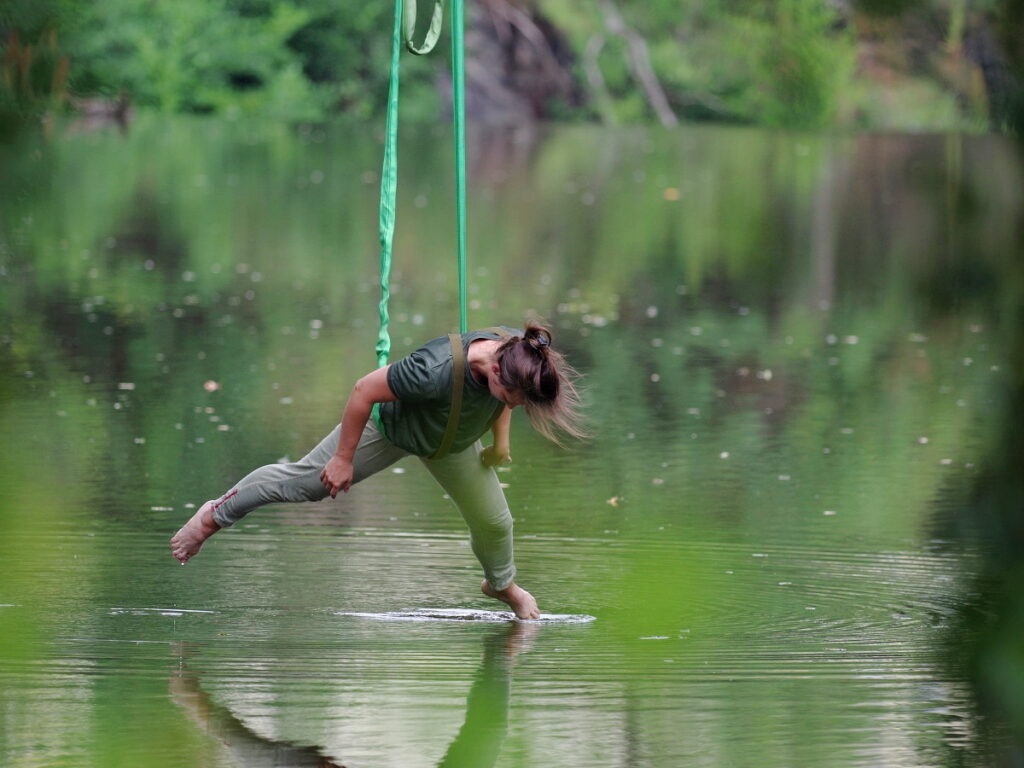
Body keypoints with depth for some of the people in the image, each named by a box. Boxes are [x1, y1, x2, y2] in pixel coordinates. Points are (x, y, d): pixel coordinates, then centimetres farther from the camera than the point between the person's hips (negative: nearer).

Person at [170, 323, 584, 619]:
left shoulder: (518, 352, -31)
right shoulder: (437, 371, -49)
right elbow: (364, 389, -34)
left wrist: (500, 438, 1)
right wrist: (343, 458, -24)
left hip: (450, 441, 5)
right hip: (389, 425, -5)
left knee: (493, 521, 10)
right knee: (304, 480, 7)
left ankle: (501, 584, 44)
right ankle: (216, 515, 30)